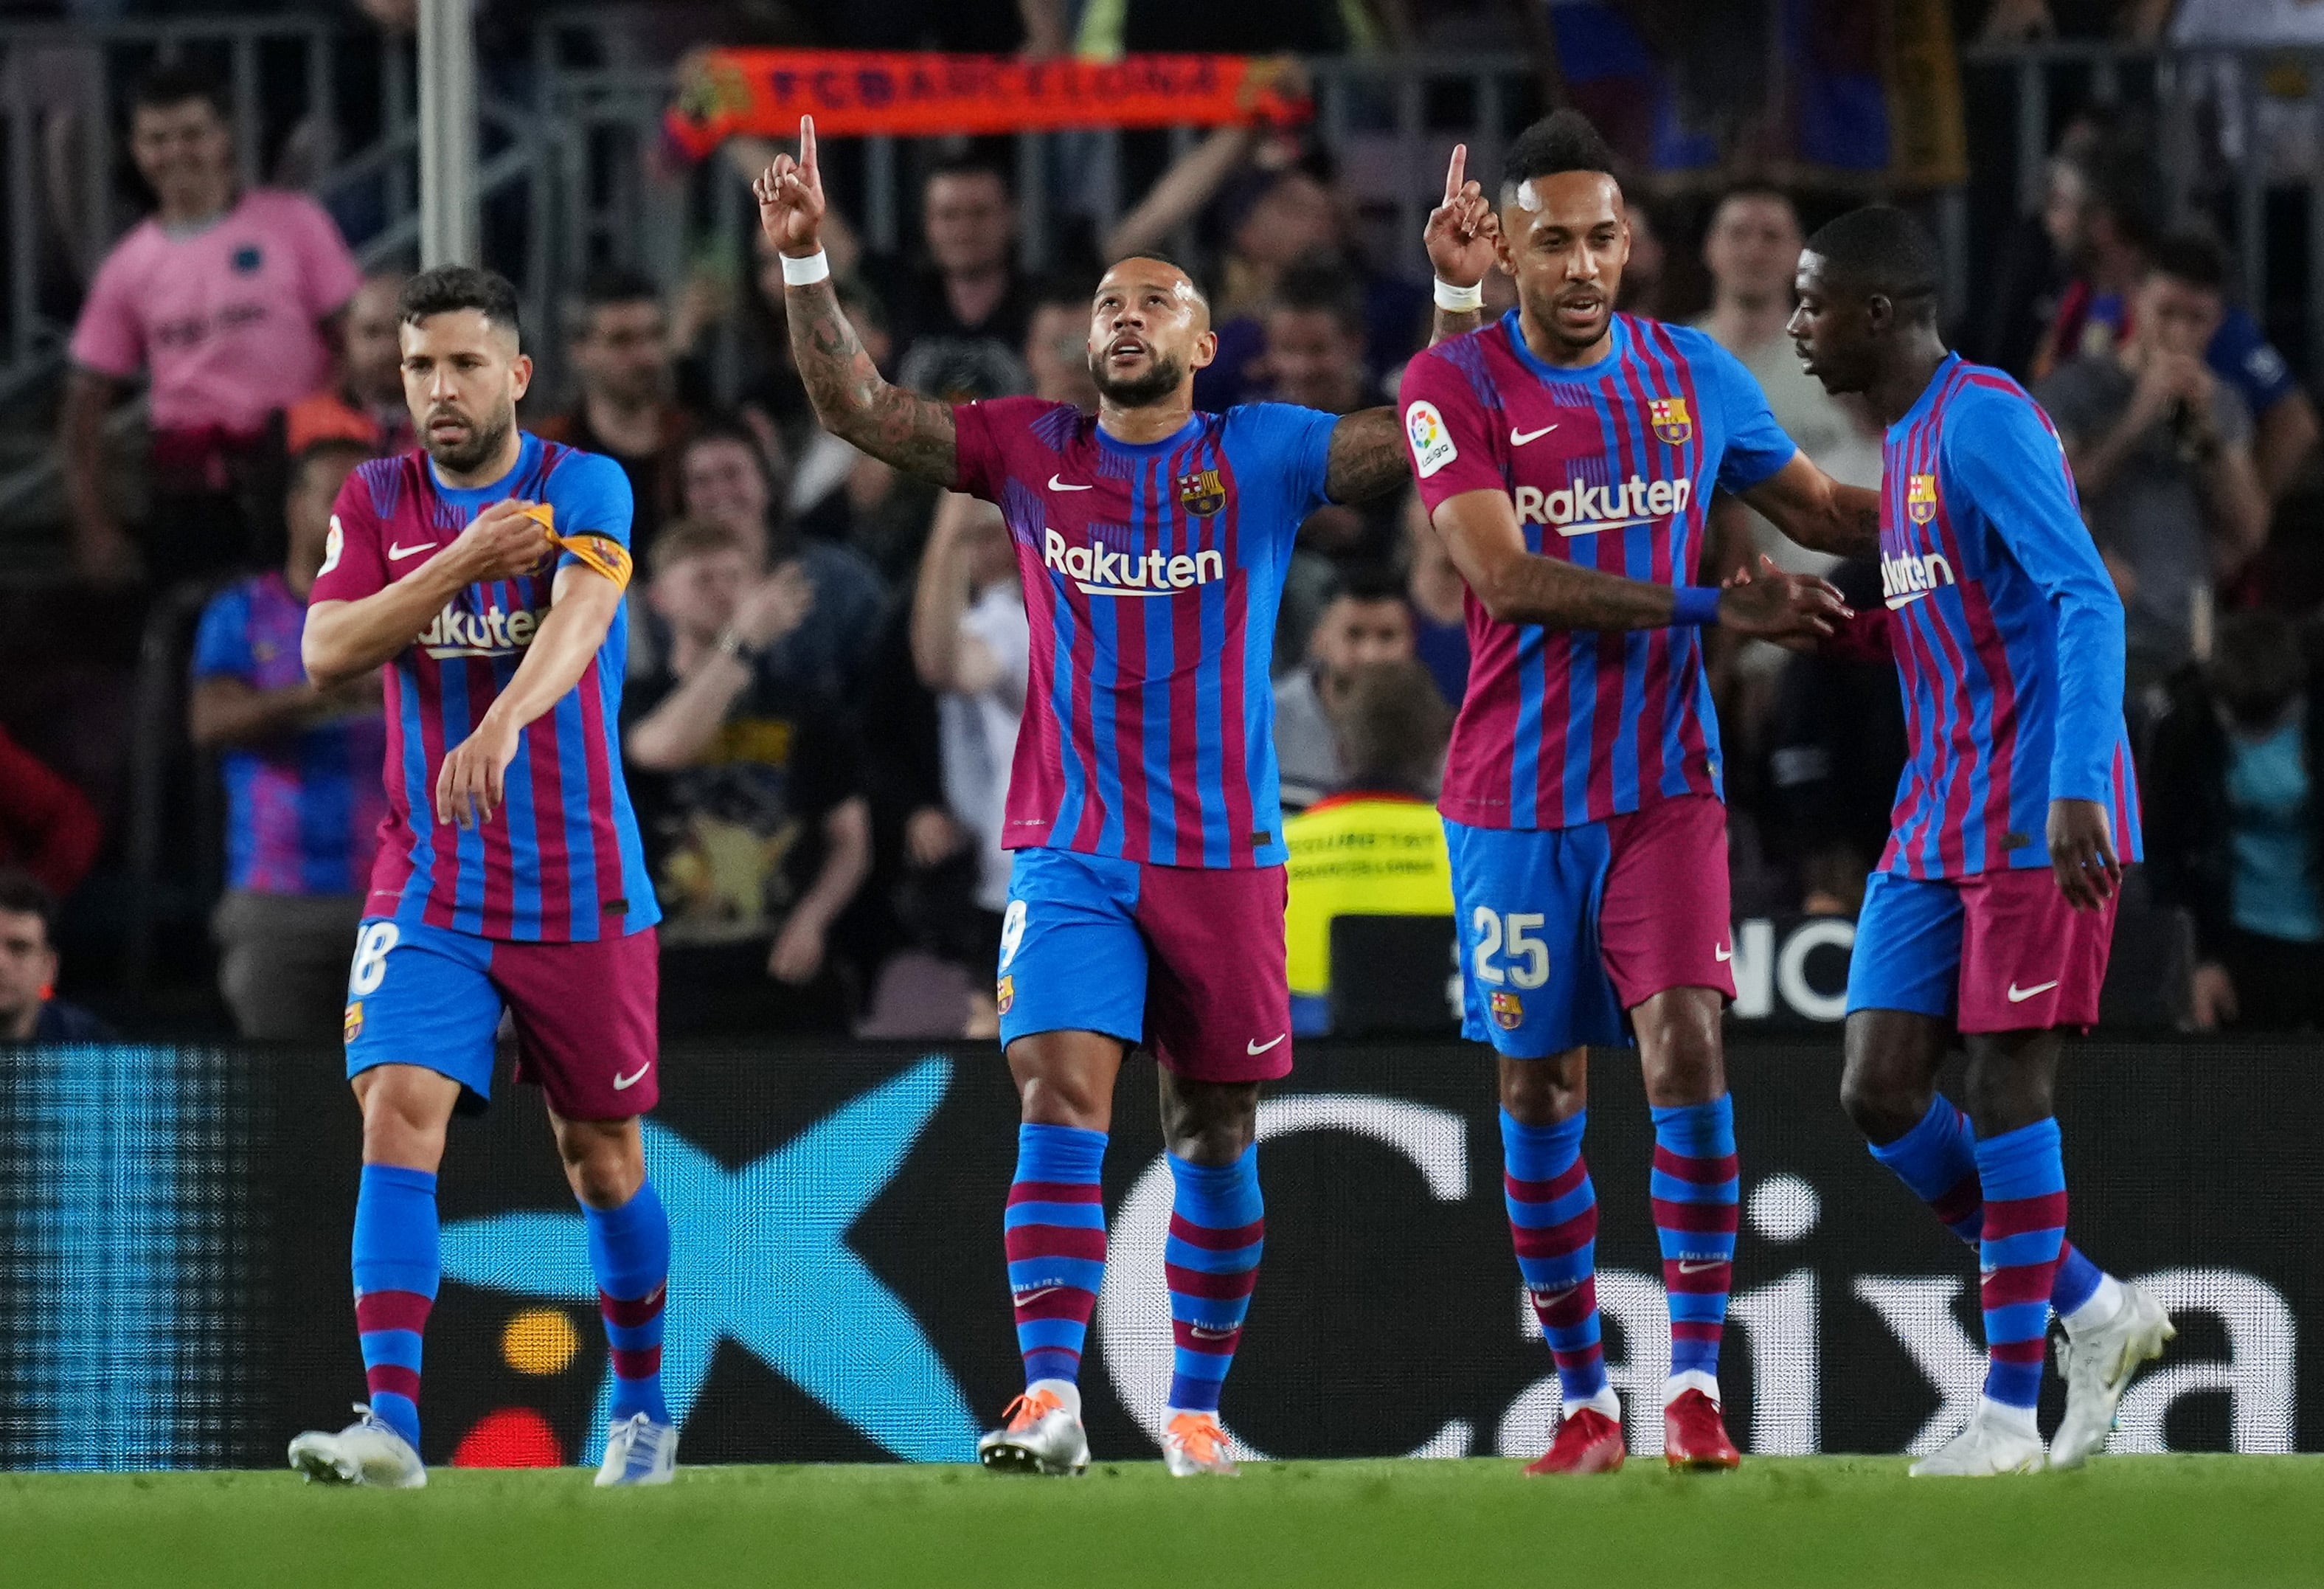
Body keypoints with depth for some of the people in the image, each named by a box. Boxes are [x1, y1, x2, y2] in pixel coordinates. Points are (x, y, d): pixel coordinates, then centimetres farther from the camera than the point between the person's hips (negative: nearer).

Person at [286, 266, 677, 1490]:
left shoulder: (583, 487, -8)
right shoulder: (375, 502, 3)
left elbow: (579, 618, -28)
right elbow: (326, 654, -9)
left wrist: (503, 724, -48)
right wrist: (459, 567, -23)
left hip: (581, 891, -2)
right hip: (428, 886, 2)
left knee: (601, 1154, 10)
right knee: (399, 1109, -18)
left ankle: (642, 1407, 31)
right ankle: (391, 1423, -25)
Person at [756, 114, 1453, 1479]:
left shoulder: (1261, 456, 2)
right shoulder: (1033, 451, 6)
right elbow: (858, 407, 4)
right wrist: (807, 263, -8)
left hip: (1224, 853, 0)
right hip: (1071, 849, 0)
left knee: (1214, 1133, 7)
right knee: (1061, 1095, -16)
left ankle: (1196, 1406, 20)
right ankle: (1050, 1395, -25)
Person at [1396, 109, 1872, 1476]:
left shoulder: (1693, 374, 6)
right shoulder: (1454, 386, -5)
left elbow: (1822, 510, 20)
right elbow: (1504, 574, -17)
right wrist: (1714, 606, -21)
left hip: (1666, 783, 1)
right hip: (1517, 793, -1)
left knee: (1687, 1046, -16)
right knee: (1539, 1092, 5)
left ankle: (1695, 1384, -13)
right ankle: (1585, 1399, 17)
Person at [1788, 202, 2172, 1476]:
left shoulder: (1985, 421, -13)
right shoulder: (1906, 441, 17)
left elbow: (2084, 603, -22)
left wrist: (2075, 788, -31)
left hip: (2038, 822, -9)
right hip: (1936, 829, 9)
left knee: (2007, 1085, -6)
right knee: (1879, 1095, 3)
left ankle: (2011, 1410, 0)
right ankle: (2091, 1311, 16)